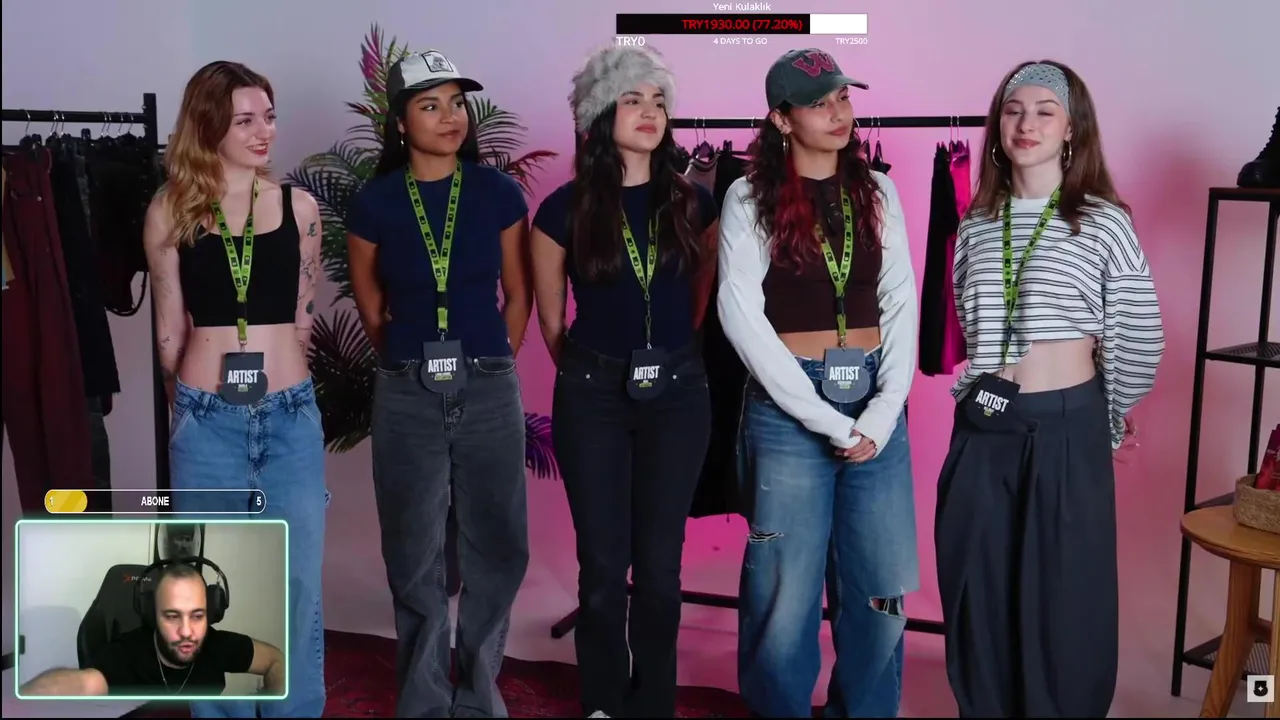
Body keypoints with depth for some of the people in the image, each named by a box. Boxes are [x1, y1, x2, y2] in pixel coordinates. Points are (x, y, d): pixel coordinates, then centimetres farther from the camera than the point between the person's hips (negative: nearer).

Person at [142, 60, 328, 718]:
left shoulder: (299, 207, 3)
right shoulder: (171, 211, 0)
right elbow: (170, 328, 8)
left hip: (290, 417, 1)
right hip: (207, 422, -1)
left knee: (298, 593, 8)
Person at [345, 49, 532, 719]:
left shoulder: (498, 193, 0)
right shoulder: (374, 203, -1)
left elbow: (518, 294, 8)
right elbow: (371, 305, 12)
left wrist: (489, 364, 10)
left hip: (489, 391, 1)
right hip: (407, 396, 0)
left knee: (495, 548, 7)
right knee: (414, 557, 7)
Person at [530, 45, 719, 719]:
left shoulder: (692, 203, 2)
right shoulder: (565, 208, -4)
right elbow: (551, 321, 5)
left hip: (677, 392, 2)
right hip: (593, 396, -1)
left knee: (659, 564, 6)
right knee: (603, 565, 2)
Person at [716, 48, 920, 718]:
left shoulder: (877, 192, 8)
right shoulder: (751, 197, -2)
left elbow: (901, 303, 5)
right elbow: (741, 314, -9)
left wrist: (883, 411, -9)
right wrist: (826, 419, -13)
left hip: (875, 402, 3)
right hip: (788, 406, -3)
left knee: (881, 587, 6)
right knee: (787, 591, 3)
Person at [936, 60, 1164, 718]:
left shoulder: (1104, 223, -4)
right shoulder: (976, 225, 9)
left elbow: (1140, 343, 1)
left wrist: (1103, 426, 9)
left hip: (1067, 429, -4)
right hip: (982, 430, 4)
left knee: (1064, 599, 4)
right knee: (979, 596, 10)